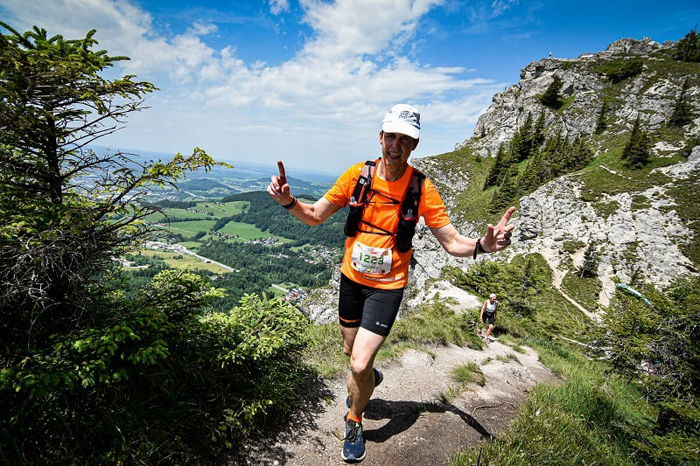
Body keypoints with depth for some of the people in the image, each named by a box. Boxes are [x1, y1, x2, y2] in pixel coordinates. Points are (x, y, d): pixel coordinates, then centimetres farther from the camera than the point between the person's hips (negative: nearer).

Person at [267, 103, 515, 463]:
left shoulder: (421, 188, -16)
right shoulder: (358, 174, -11)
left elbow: (452, 242, -12)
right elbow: (315, 217, -5)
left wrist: (481, 245, -33)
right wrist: (288, 201, -24)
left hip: (388, 285, -3)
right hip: (351, 277, 3)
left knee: (360, 365, -8)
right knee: (351, 350, 21)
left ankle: (354, 421, 27)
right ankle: (367, 378, 59)